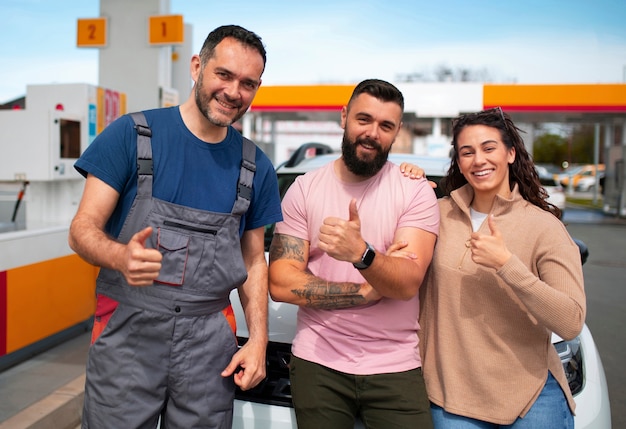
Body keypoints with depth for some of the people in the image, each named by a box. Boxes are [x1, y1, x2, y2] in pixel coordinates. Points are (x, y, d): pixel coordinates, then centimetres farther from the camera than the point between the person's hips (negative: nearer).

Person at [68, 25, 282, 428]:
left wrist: (259, 339, 1)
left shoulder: (256, 167, 6)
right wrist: (121, 256, -27)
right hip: (127, 332, -2)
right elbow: (83, 229, -5)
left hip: (210, 340, 3)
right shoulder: (132, 134, -5)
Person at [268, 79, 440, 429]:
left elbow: (408, 283, -16)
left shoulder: (416, 192, -4)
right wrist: (371, 291, -14)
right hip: (318, 363, 1)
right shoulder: (305, 189, -1)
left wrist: (362, 253, -36)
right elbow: (282, 284, -8)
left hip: (395, 367, 0)